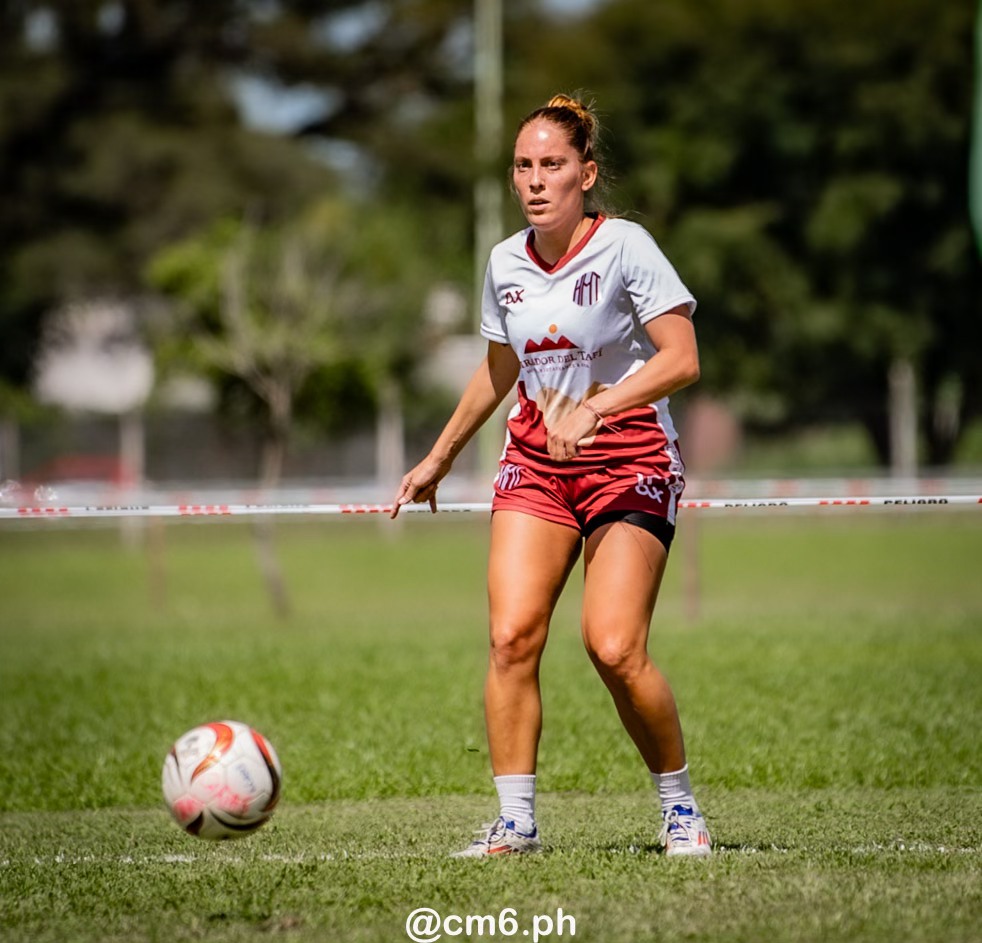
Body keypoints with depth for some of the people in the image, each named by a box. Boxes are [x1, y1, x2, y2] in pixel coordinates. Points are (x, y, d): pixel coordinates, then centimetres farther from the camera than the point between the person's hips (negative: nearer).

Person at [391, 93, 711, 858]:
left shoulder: (624, 246, -11)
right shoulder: (506, 263, 6)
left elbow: (681, 359, -18)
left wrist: (593, 408, -28)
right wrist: (440, 458, 27)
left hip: (628, 457, -5)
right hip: (536, 460, 5)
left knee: (614, 650, -14)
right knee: (511, 635, -12)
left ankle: (681, 810, 6)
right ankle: (516, 822, -5)